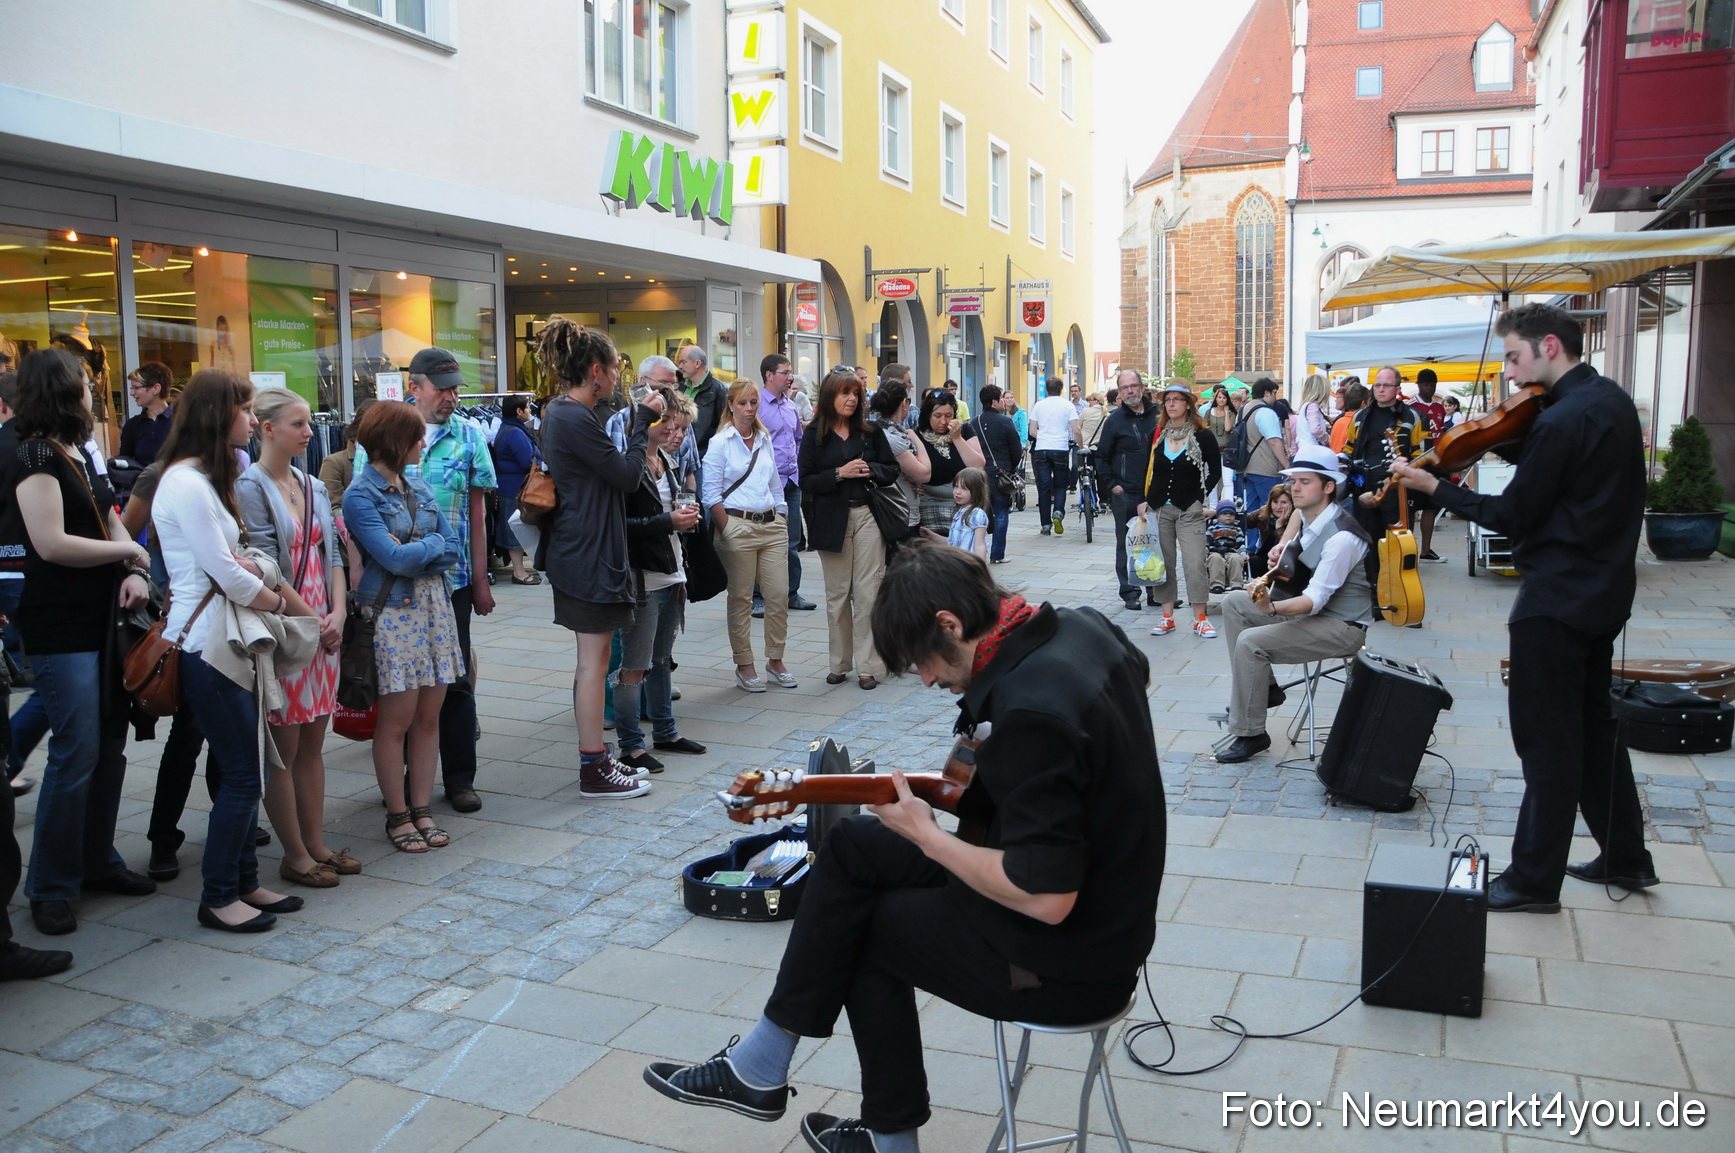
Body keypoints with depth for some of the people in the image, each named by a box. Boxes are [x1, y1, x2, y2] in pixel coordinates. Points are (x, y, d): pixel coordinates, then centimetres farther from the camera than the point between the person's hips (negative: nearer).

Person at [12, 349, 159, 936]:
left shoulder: (81, 452, 15)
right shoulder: (34, 455, -12)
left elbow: (109, 521, 15)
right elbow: (52, 544, -20)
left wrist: (134, 571, -5)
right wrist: (130, 551, -9)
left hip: (101, 617, 8)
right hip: (60, 628, -8)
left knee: (109, 745, 12)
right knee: (76, 752, -6)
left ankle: (98, 862, 25)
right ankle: (51, 888, 6)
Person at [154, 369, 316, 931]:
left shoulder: (206, 480, 17)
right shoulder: (186, 484, -16)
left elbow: (235, 562, 12)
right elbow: (229, 578, -18)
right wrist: (287, 604, -1)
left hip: (227, 641, 10)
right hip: (205, 646, -10)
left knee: (243, 768, 13)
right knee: (241, 774, -3)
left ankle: (244, 881, 23)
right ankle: (217, 898, 9)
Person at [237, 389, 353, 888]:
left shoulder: (314, 487, 12)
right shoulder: (249, 487, -9)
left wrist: (337, 614, -2)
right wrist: (307, 619, -14)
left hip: (322, 630, 7)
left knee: (312, 744, 13)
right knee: (284, 749, 2)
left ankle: (316, 844, 21)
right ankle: (294, 856, 11)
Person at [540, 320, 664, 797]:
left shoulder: (560, 412, 12)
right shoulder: (575, 419, -20)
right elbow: (627, 475, -16)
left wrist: (639, 421, 9)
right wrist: (642, 421, -7)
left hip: (578, 552, 11)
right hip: (590, 555, -11)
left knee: (593, 658, 17)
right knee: (594, 660, -2)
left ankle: (596, 757, 27)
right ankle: (594, 770, 7)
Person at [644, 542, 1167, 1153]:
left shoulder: (1031, 712, -31)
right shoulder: (1082, 624, -3)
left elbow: (1046, 900, -30)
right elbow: (1136, 670, 23)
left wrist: (926, 836, -17)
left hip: (1067, 960, -9)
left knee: (863, 926, 7)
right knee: (851, 845, 10)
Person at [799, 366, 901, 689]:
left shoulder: (870, 432, 6)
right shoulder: (814, 435, 0)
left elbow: (892, 469, 8)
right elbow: (806, 481, -5)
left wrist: (871, 470, -11)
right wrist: (840, 473, -16)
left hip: (868, 515, 1)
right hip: (832, 520, -1)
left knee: (868, 593, -3)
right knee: (837, 595, 7)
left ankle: (868, 665, 3)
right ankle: (839, 663, 18)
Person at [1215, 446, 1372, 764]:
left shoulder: (1342, 538, -26)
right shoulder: (1306, 516, 0)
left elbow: (1316, 599, -30)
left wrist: (1272, 608, -46)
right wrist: (1281, 547, 8)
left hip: (1342, 627, -9)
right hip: (1313, 606, 9)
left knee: (1250, 643, -24)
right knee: (1234, 603, 3)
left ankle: (1250, 735, -12)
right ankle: (1263, 687, 7)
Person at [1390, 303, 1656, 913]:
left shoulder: (1563, 420, -22)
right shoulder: (1612, 399, 9)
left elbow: (1513, 515, -18)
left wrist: (1434, 486, -11)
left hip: (1557, 601, -10)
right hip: (1604, 592, 10)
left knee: (1547, 741, 0)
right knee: (1593, 725, 21)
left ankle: (1534, 880, 10)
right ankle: (1625, 857, 32)